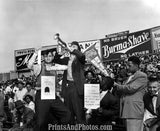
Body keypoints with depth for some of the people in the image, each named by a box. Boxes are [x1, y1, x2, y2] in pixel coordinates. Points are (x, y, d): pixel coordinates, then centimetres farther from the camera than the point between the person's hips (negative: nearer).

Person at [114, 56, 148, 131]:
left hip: (134, 111, -9)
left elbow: (131, 88, -16)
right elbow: (125, 90, 26)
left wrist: (117, 85, -4)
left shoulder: (142, 76, -6)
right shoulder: (130, 77, 23)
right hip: (127, 111, 9)